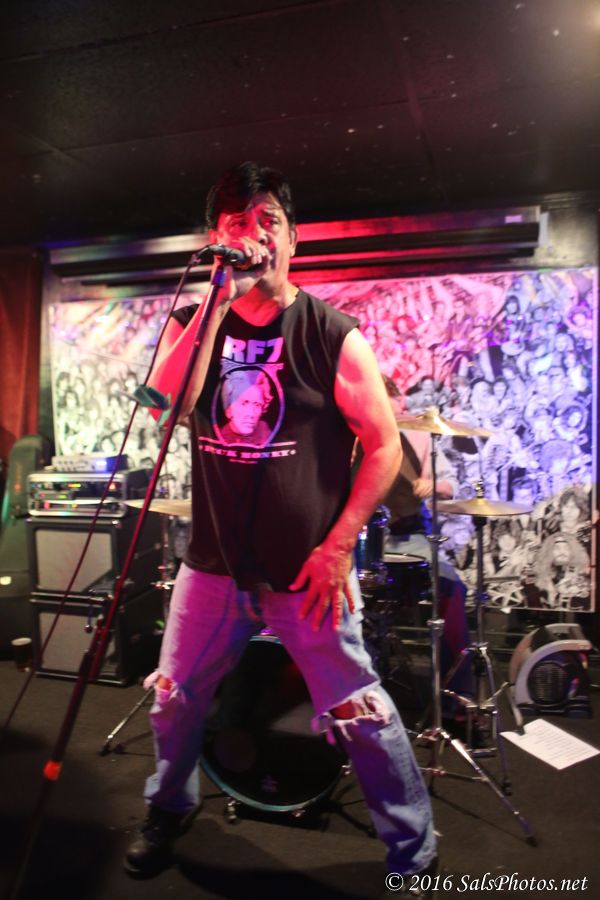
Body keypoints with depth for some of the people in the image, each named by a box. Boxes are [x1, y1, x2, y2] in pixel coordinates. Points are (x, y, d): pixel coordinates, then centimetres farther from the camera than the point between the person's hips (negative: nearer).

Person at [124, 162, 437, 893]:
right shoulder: (193, 324, 4)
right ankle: (168, 809, 49)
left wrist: (339, 544, -13)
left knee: (358, 717, 3)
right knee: (173, 698, 19)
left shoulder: (332, 336, -7)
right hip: (212, 564, 4)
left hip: (306, 571, -3)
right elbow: (166, 403, -16)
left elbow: (384, 445, -7)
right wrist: (217, 304, -19)